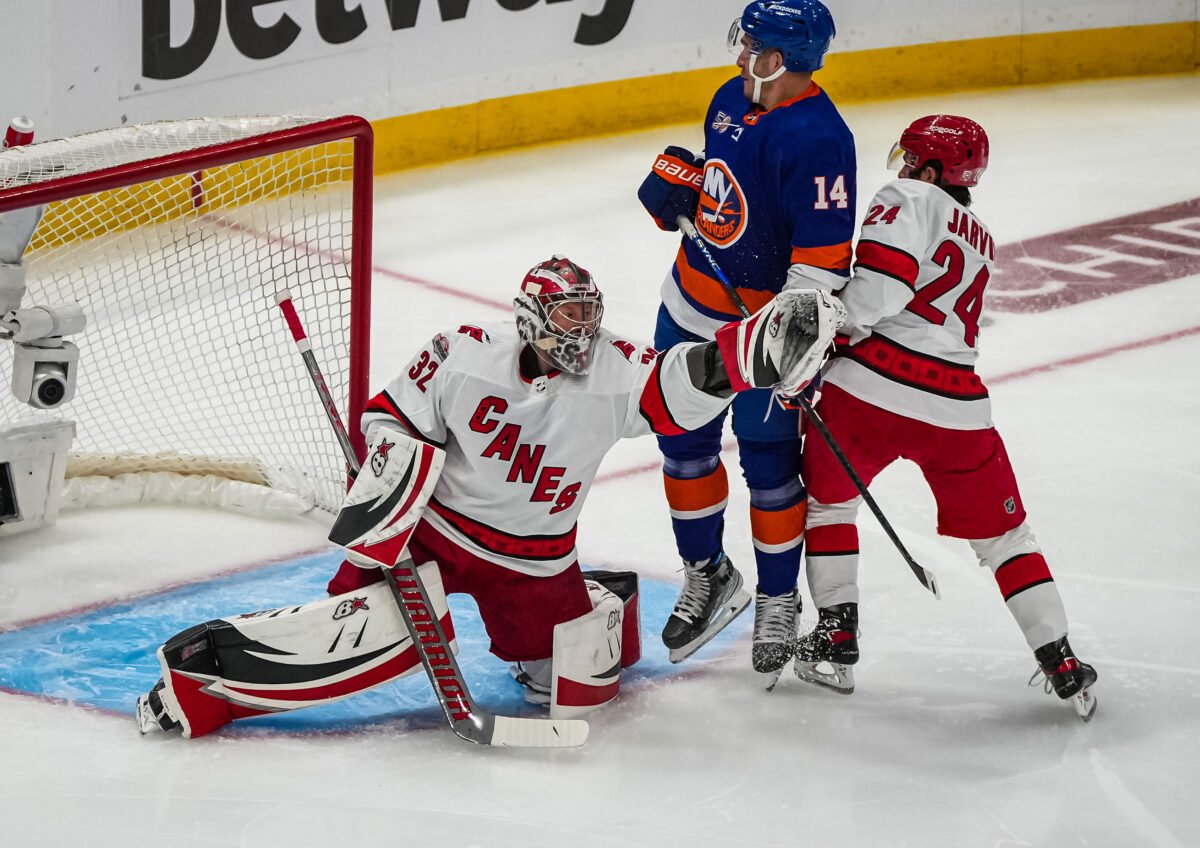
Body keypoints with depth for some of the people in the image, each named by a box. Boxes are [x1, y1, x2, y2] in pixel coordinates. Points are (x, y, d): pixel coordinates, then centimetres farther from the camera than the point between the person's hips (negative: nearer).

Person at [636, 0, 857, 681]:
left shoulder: (817, 139, -25)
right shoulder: (734, 100, 1)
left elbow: (824, 255, -27)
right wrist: (675, 181, -1)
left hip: (766, 323, -8)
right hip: (694, 304, 8)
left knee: (769, 466, 1)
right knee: (685, 444, 15)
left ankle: (778, 602, 20)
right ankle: (708, 576, 34)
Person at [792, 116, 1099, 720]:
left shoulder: (909, 199, 0)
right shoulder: (981, 242, 25)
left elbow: (881, 280, -15)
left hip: (873, 387, -5)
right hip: (957, 407, 5)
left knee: (828, 497, 20)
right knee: (1001, 534, 14)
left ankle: (836, 641, 18)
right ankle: (1063, 667, 9)